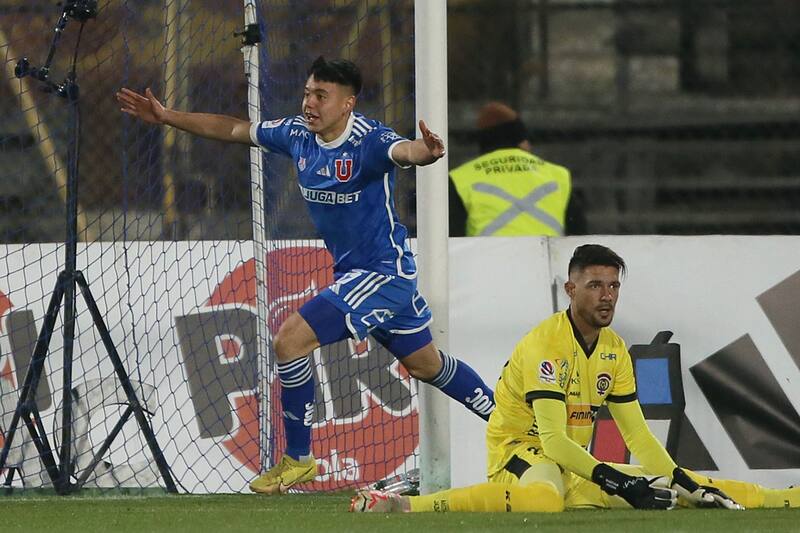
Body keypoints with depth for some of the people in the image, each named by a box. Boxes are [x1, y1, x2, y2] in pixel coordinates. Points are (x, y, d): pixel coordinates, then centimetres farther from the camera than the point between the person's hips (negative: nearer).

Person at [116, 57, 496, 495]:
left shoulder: (368, 141, -23)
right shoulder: (297, 135, 0)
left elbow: (403, 150, -45)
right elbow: (232, 129, 12)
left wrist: (424, 151, -68)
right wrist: (166, 117, 11)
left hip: (383, 271, -9)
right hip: (350, 271, 9)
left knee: (290, 340, -16)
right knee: (426, 364, 20)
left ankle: (298, 459, -5)